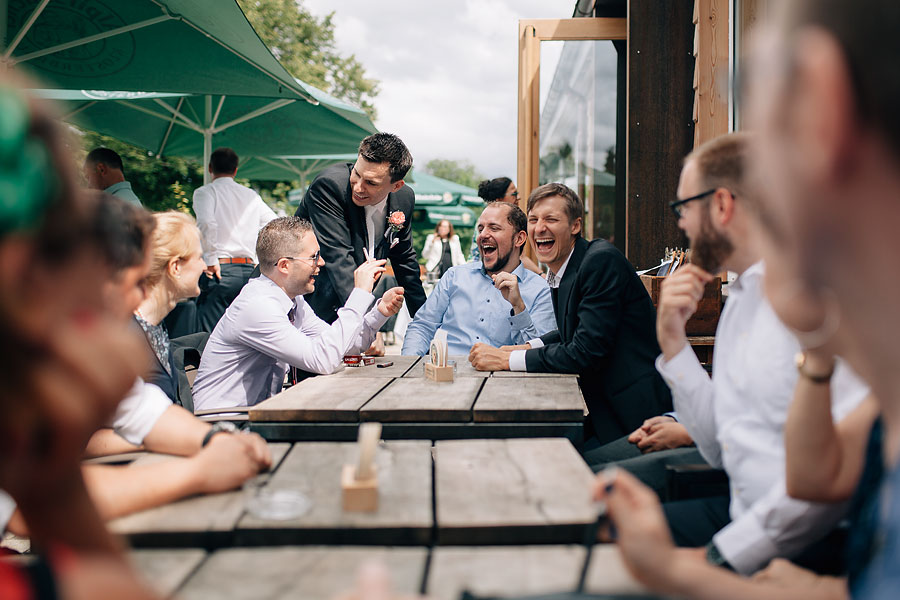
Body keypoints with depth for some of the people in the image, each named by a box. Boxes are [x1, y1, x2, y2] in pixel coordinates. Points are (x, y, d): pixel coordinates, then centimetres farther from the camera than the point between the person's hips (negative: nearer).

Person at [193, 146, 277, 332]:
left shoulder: (205, 192, 2)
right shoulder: (252, 196, 16)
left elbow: (206, 223, -18)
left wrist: (211, 260, -11)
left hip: (220, 270, -5)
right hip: (249, 271, 5)